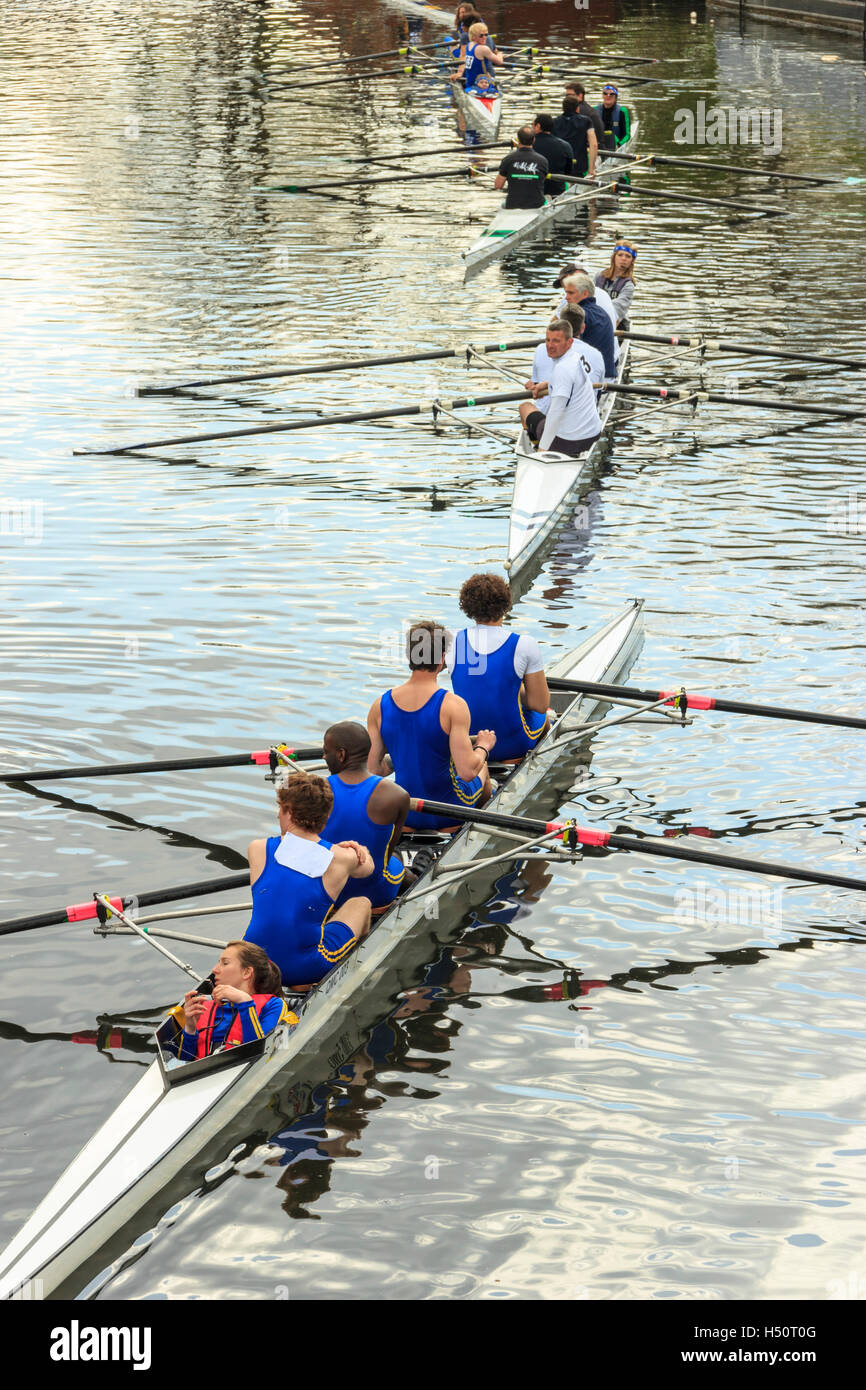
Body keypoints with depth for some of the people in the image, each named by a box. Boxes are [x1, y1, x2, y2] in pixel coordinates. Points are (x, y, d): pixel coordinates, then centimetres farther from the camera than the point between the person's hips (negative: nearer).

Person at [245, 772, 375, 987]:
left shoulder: (258, 850, -4)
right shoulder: (341, 858, -7)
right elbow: (368, 867, 20)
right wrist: (360, 850, 41)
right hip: (305, 969, -2)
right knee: (361, 904, 22)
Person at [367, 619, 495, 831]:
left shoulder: (379, 706, -10)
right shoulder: (453, 706, -23)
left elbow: (373, 768, -6)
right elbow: (468, 772, -25)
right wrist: (484, 746, -4)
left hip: (406, 816, 3)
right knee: (481, 766, 32)